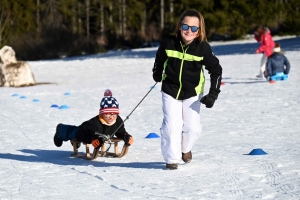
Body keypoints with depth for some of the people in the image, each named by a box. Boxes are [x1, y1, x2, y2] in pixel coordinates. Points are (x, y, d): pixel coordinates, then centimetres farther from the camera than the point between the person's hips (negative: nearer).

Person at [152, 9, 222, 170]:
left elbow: (216, 70, -5)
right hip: (170, 91, 0)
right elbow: (159, 60, 7)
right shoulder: (169, 43, -16)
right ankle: (172, 158, 9)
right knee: (172, 126, -9)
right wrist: (157, 75, 22)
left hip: (192, 93, 0)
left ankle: (185, 148, 30)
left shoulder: (203, 48, -17)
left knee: (192, 127, -2)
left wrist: (213, 94, -9)